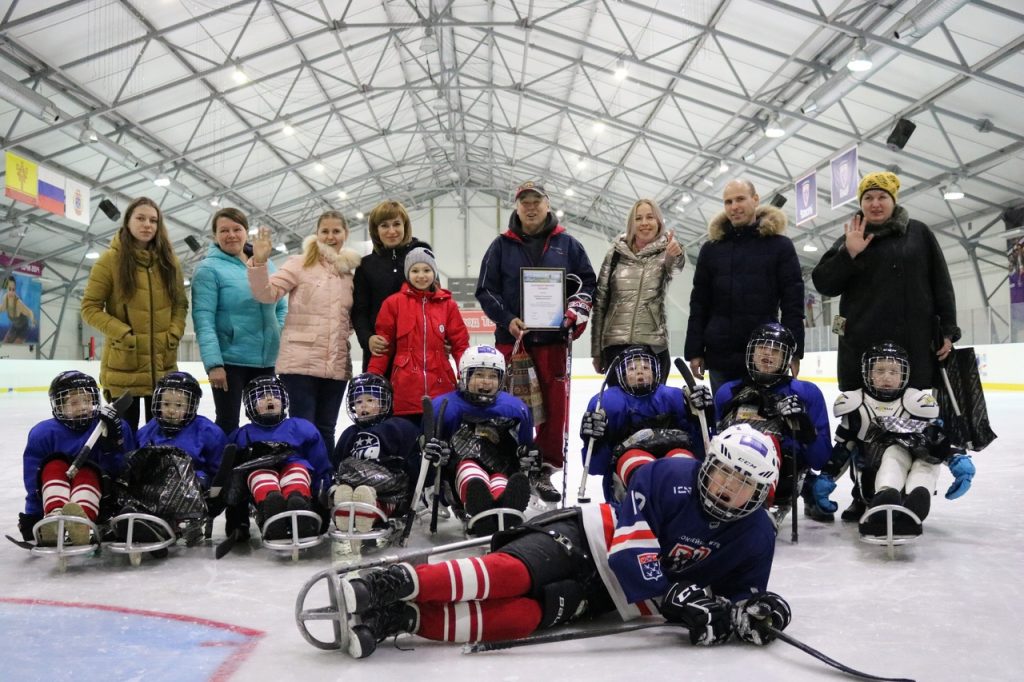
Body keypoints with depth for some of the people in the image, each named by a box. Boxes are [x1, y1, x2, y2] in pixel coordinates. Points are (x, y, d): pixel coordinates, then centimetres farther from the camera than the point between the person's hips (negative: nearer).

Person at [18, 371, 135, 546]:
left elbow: (122, 472, -10)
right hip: (56, 497, 2)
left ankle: (82, 521, -64)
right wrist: (31, 518, -11)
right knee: (54, 465, -25)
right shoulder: (43, 433, 1)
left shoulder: (116, 427, 0)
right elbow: (33, 483, -2)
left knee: (87, 471, -32)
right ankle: (55, 516, -55)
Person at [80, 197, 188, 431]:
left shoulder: (168, 260, 8)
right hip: (123, 363, -4)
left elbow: (181, 304, 12)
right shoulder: (111, 258, -5)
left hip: (162, 363, 4)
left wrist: (174, 334, -4)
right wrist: (122, 333, -14)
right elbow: (89, 308, -4)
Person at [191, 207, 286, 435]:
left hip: (266, 360, 5)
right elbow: (203, 320, -14)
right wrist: (213, 363, -21)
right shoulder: (209, 269, -8)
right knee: (228, 423, 1)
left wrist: (279, 338, 0)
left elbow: (281, 307, 15)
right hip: (229, 360, -5)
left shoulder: (267, 265, 8)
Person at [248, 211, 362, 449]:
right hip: (300, 362, -4)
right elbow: (267, 293, -12)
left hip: (336, 366, 4)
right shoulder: (300, 264, -1)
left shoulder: (349, 272, 13)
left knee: (325, 431, 13)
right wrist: (259, 262, -24)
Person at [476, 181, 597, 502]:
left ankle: (545, 469, 12)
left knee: (556, 403, 1)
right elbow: (485, 289, 5)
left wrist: (576, 309, -6)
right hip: (512, 336, 0)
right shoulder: (502, 246, 8)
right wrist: (507, 319, -8)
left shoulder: (567, 244, 9)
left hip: (554, 337, 1)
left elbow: (588, 282, 12)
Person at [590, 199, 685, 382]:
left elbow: (675, 265, -21)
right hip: (615, 344, 1)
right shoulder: (616, 252, 8)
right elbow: (600, 300, 9)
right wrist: (596, 350, 6)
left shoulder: (665, 251, 4)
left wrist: (676, 255, -47)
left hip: (653, 345, -1)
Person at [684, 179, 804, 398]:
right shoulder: (711, 248, 9)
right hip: (720, 354, 3)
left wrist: (793, 350, -8)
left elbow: (793, 302, -1)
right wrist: (694, 351, 3)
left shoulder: (779, 245, 2)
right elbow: (699, 304, 9)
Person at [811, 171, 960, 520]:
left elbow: (941, 285, 8)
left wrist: (947, 330, 2)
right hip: (861, 347, 1)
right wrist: (849, 254, -12)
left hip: (914, 346, 0)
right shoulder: (850, 238, 10)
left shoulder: (918, 233, 9)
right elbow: (822, 283, 1)